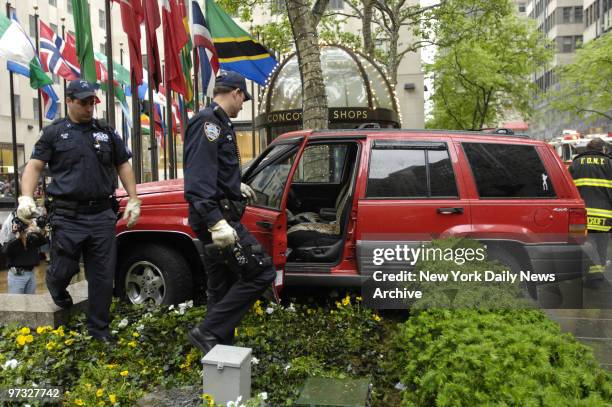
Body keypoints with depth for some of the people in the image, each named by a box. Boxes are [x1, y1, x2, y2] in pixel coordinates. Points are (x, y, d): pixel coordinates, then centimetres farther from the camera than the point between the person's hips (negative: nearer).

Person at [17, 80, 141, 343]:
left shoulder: (107, 133, 12)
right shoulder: (54, 132, 5)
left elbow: (123, 165, 16)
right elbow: (34, 166, 2)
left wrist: (133, 199, 7)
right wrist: (26, 197, -14)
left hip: (102, 215, 2)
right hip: (67, 216, -2)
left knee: (103, 275, 5)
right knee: (64, 269, 2)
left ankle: (98, 328, 20)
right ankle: (56, 287, 41)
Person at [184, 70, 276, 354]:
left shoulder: (218, 123, 20)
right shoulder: (209, 122, -12)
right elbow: (199, 179, -24)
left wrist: (237, 186, 43)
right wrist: (216, 222, -31)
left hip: (219, 218, 11)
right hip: (217, 218, -11)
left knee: (222, 287, 13)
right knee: (260, 273, -11)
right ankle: (208, 332, -6)